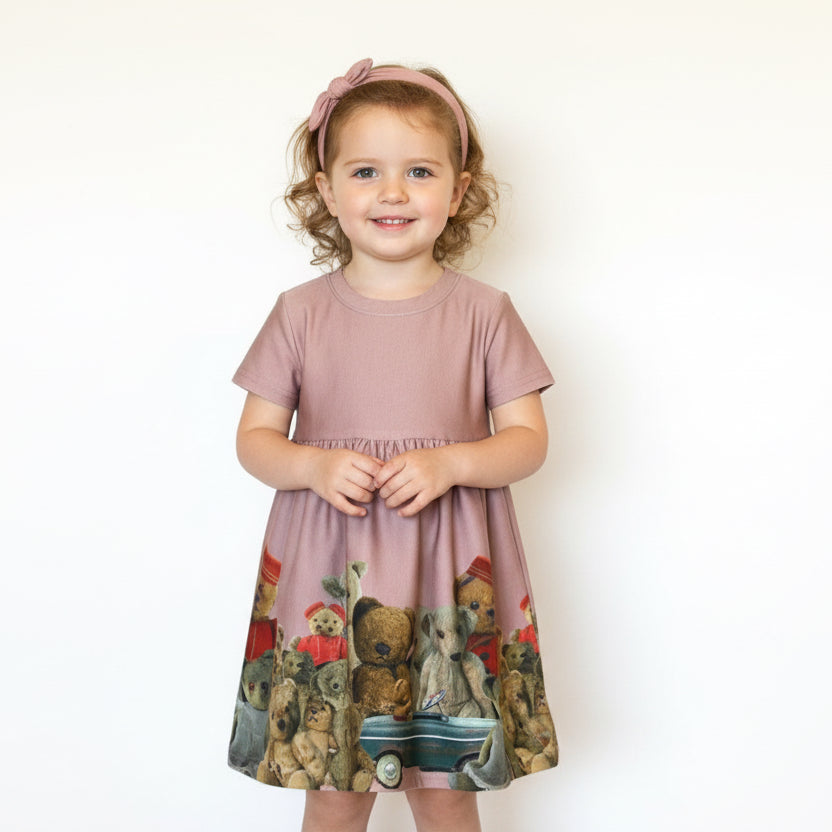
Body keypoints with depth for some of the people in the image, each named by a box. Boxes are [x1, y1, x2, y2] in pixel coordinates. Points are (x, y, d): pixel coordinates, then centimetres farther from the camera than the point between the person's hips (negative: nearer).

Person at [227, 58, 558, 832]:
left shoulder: (482, 312, 0)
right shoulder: (301, 312, 2)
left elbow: (528, 439, 1)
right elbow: (254, 437, 5)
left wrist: (448, 463, -17)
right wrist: (315, 465, -15)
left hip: (449, 579, 0)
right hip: (329, 578, 1)